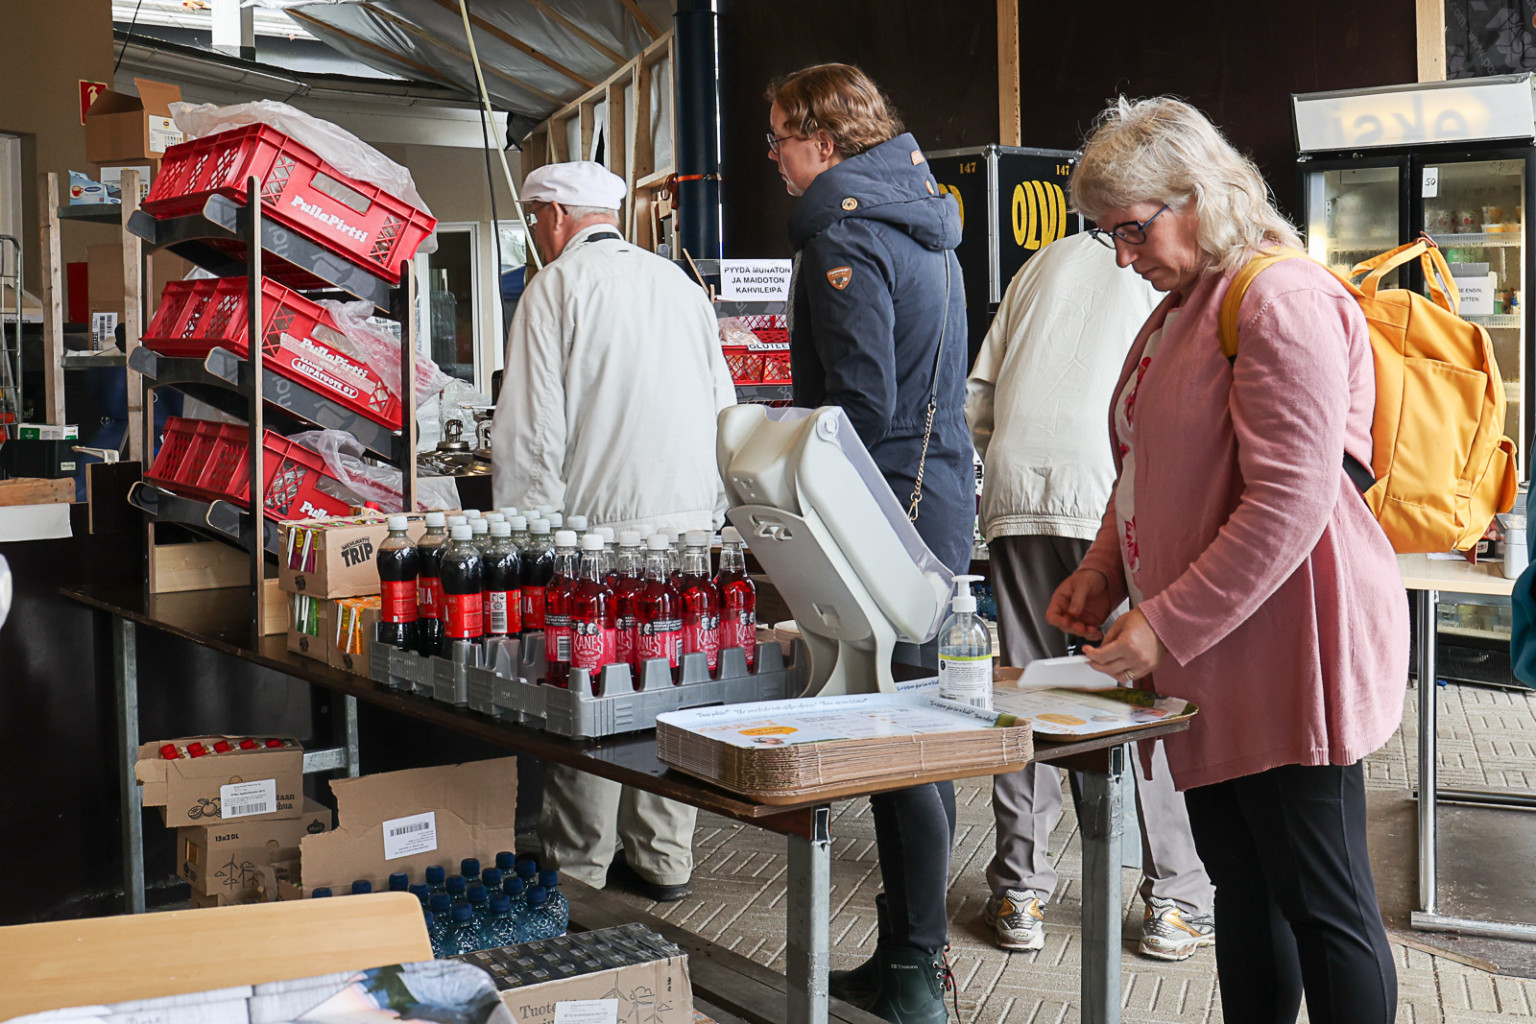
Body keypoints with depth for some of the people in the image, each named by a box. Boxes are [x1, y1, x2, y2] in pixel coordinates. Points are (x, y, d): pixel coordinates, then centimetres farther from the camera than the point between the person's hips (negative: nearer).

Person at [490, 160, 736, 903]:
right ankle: (664, 859, 18)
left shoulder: (556, 288, -3)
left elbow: (531, 431, -10)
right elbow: (724, 411, 18)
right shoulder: (681, 284, 16)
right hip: (691, 522, 6)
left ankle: (575, 867, 12)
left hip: (601, 524, -6)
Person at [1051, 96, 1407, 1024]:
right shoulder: (1179, 310, 18)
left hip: (1287, 652, -9)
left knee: (1321, 905, -1)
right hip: (1211, 668, 10)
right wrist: (1106, 570, 12)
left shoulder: (1284, 301, -14)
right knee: (1242, 889, 16)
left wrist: (1167, 626, -19)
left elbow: (1290, 503, -21)